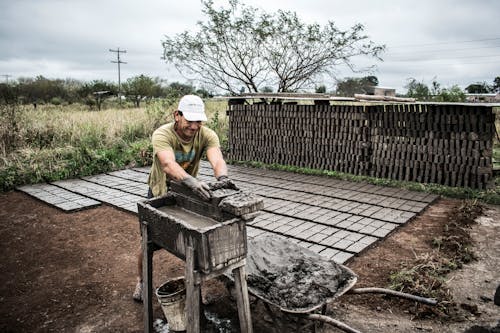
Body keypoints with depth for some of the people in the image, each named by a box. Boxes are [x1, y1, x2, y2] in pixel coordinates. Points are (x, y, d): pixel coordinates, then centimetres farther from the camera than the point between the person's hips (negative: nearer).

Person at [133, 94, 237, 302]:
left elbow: (217, 160, -39)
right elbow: (168, 164, -50)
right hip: (160, 193, -2)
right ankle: (141, 281, 34)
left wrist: (222, 177, -62)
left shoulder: (206, 135, -22)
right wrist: (191, 181, -67)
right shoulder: (162, 134, -32)